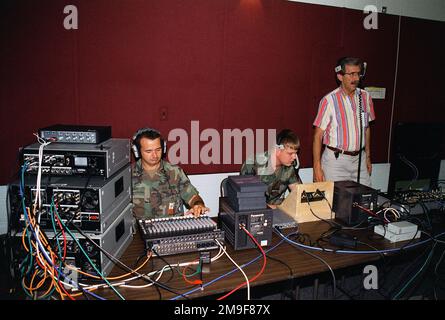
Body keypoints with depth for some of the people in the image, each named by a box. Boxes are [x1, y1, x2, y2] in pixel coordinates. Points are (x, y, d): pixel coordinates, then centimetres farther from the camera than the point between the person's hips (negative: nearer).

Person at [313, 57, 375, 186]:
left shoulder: (365, 97, 4)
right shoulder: (329, 100, -12)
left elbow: (366, 128, 15)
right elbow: (318, 136, -10)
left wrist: (368, 157, 16)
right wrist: (317, 167, -13)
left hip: (359, 159, 5)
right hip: (335, 160, -5)